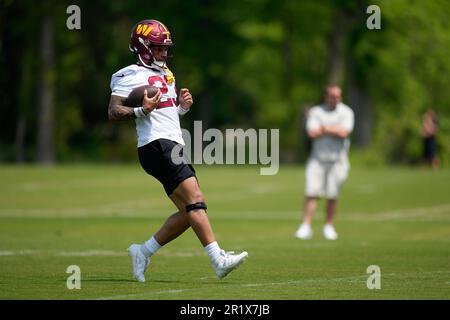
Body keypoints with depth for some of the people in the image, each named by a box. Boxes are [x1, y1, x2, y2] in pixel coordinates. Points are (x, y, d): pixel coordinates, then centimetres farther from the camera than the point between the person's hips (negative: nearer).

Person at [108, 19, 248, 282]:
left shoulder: (164, 74, 25)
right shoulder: (132, 75, -4)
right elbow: (113, 112, -10)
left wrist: (181, 107, 12)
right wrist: (142, 110, -24)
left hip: (173, 146, 10)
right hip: (156, 145, -10)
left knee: (189, 211, 4)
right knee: (195, 199, -18)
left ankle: (144, 251, 15)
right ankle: (218, 259, -24)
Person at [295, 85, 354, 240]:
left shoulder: (346, 112, 3)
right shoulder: (316, 112, 4)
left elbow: (344, 132, -12)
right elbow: (312, 133, -10)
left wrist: (324, 128, -6)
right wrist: (334, 130, -7)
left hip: (337, 159, 0)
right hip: (317, 157, 0)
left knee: (333, 195, 2)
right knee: (312, 192, -9)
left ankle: (329, 227, 15)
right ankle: (306, 226, -10)